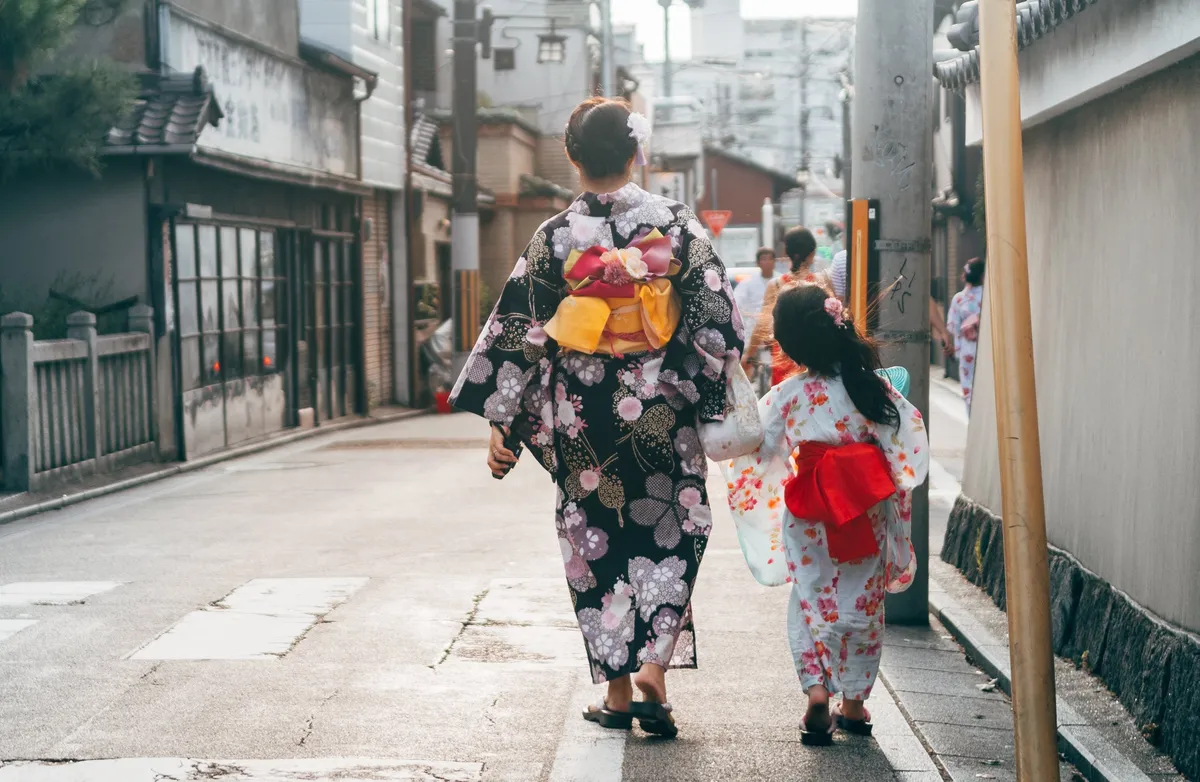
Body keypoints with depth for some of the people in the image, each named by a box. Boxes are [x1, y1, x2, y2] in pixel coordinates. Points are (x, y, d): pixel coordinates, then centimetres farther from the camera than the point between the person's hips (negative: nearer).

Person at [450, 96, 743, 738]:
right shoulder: (676, 223, -4)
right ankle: (654, 668, -1)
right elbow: (716, 319, -5)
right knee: (669, 537, 13)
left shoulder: (555, 237, -6)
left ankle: (618, 692, 15)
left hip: (581, 415, 0)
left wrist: (501, 421, 0)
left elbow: (520, 334, -5)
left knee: (596, 541, 11)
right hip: (661, 410, 0)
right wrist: (715, 399, 5)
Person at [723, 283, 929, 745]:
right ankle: (854, 702, 20)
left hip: (810, 520, -1)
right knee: (863, 604, 14)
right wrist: (892, 487, 11)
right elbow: (909, 445, -4)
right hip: (867, 516, 1)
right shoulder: (872, 388, -9)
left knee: (811, 603, 13)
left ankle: (816, 687, -5)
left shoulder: (788, 395, -13)